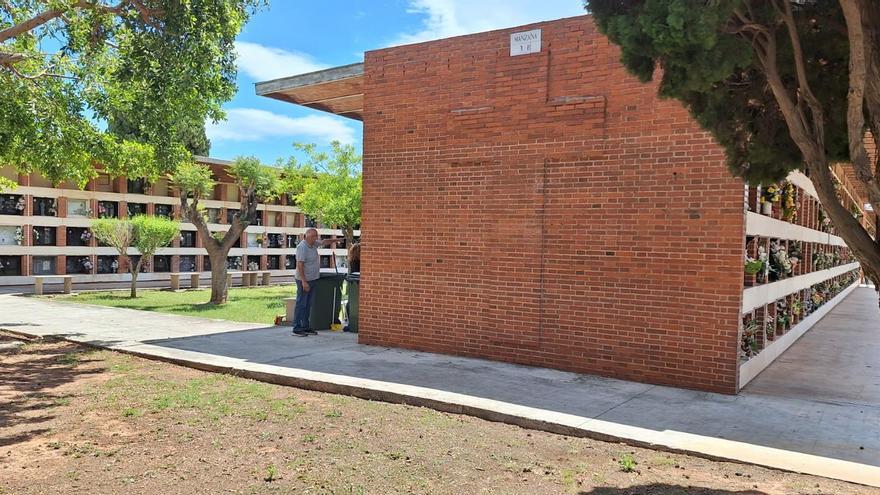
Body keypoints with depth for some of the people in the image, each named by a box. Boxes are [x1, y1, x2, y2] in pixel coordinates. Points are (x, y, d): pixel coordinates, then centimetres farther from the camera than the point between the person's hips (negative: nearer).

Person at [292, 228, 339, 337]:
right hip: (303, 280, -9)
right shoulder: (302, 247, -19)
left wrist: (336, 240, 18)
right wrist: (304, 281, -25)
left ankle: (305, 327, 18)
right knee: (301, 304, -6)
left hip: (311, 279, 9)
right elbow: (300, 265, -22)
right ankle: (297, 329, -2)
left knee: (308, 304, 12)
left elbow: (324, 242, 28)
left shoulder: (313, 244, 8)